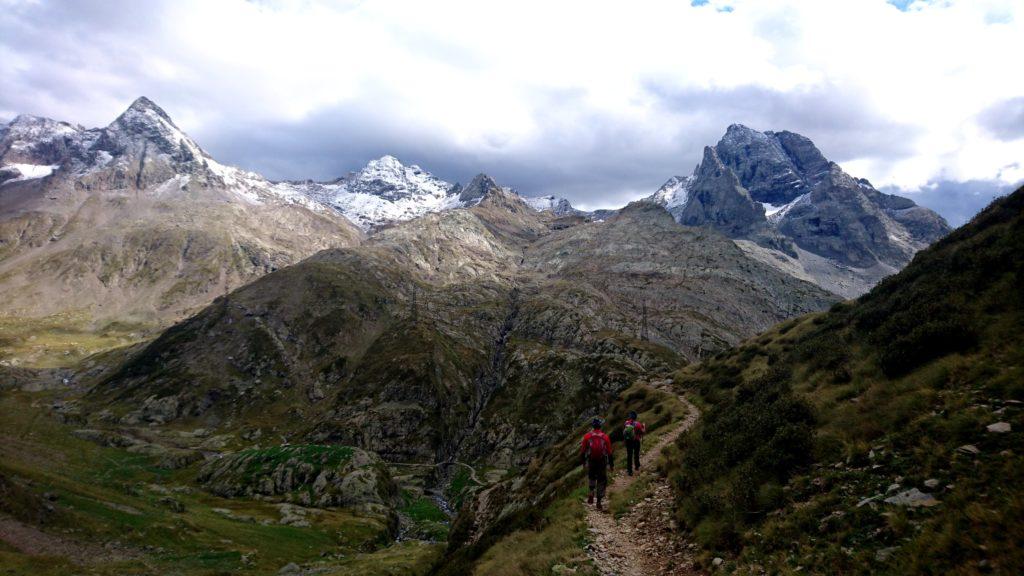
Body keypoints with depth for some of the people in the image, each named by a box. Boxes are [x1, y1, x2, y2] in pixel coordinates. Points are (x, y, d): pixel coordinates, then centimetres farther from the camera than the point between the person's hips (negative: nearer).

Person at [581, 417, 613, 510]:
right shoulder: (605, 437, -6)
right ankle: (599, 501, 12)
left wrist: (583, 462, 12)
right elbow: (609, 452, -3)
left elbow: (583, 451, -1)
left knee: (591, 477, 25)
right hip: (602, 463, -1)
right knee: (601, 481, 12)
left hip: (590, 461, 1)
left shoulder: (587, 436, -5)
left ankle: (591, 492, 2)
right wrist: (610, 464, 7)